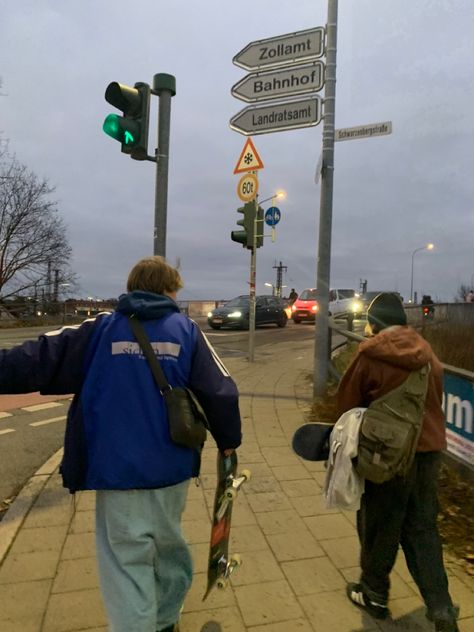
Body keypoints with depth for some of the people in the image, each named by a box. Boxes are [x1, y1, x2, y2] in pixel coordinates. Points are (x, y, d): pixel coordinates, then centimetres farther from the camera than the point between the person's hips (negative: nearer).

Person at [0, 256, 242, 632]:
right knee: (169, 543, 25)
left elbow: (39, 361, -5)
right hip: (172, 467, 3)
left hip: (117, 470, -2)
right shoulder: (186, 330, -1)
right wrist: (228, 441, 10)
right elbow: (220, 392, -3)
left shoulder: (101, 329, -2)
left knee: (126, 560, 10)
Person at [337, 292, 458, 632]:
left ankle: (374, 593, 32)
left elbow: (348, 402, -7)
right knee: (422, 527, 17)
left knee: (380, 526, 13)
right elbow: (436, 398, 10)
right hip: (429, 448, 5)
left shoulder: (370, 354, -14)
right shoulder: (426, 351, 3)